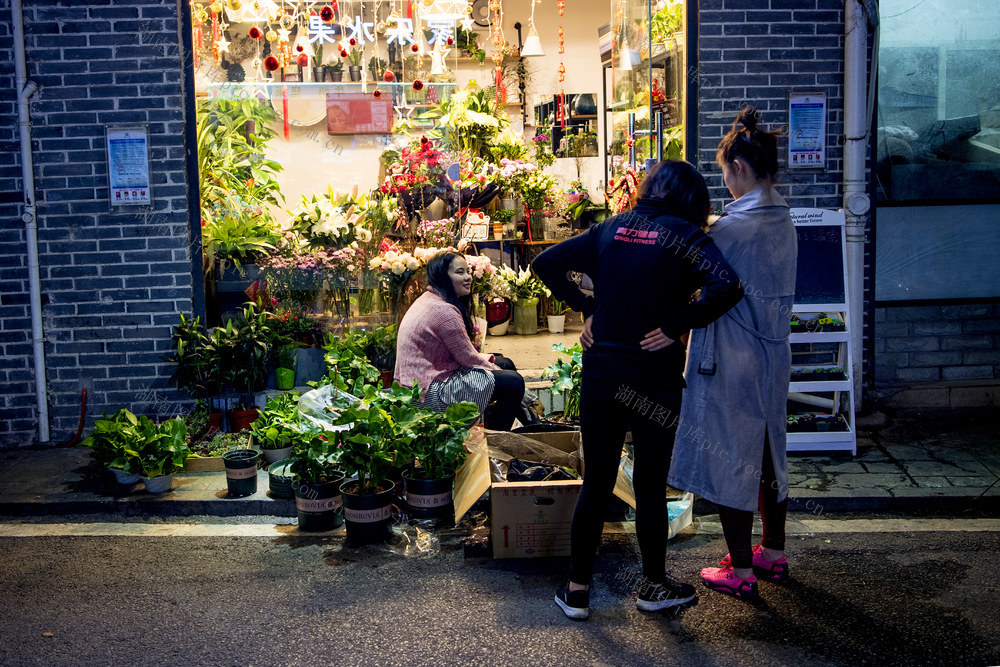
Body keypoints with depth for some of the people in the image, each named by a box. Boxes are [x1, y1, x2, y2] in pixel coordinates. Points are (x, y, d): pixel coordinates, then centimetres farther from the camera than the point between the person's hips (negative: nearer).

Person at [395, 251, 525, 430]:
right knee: (513, 382, -13)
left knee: (506, 364, 17)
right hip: (430, 393, -11)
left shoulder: (428, 300, 12)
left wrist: (487, 358, 7)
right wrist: (497, 370, 0)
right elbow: (468, 358, -15)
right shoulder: (444, 311, -22)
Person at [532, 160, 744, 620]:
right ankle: (654, 586, 28)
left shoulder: (611, 229, 6)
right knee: (651, 485, 11)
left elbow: (546, 263, 7)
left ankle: (576, 590, 19)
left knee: (596, 483, 12)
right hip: (655, 380, -3)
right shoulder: (683, 236, -7)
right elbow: (726, 286, -24)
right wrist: (678, 325, -15)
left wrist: (584, 307, 6)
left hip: (600, 373, 3)